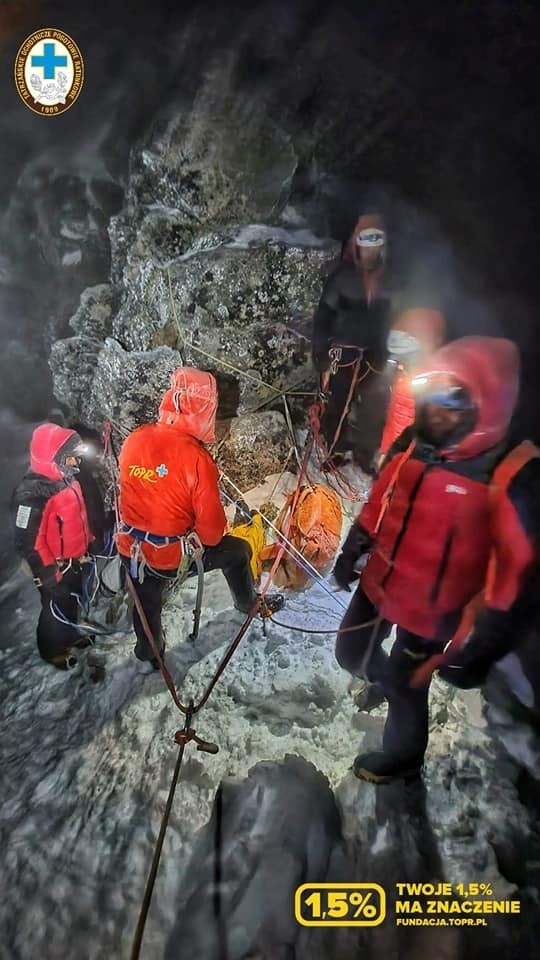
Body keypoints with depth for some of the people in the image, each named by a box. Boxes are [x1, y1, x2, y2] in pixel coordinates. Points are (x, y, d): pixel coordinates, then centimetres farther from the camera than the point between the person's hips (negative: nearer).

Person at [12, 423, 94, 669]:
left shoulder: (67, 480, -1)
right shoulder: (32, 494, -30)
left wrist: (88, 545, 20)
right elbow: (28, 542, -26)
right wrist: (49, 574, -20)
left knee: (72, 602, 26)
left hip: (74, 561, 9)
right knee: (57, 608, 12)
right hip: (54, 568, -8)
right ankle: (53, 650, 35)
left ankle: (70, 635, 50)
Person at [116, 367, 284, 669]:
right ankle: (249, 604, 43)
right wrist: (212, 537, 3)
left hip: (131, 550, 5)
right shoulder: (196, 457, -26)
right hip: (173, 556, -5)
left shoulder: (134, 440, -10)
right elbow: (211, 525, -19)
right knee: (238, 550, 20)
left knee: (147, 603, 29)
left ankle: (150, 653, 55)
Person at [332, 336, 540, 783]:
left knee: (406, 687, 14)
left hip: (432, 609, -6)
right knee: (350, 652, 23)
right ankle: (384, 677, 59)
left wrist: (483, 644, -20)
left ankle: (403, 757, 47)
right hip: (378, 585, 6)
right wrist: (353, 551, 16)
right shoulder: (412, 444, -6)